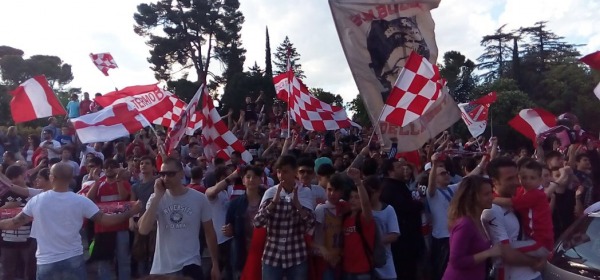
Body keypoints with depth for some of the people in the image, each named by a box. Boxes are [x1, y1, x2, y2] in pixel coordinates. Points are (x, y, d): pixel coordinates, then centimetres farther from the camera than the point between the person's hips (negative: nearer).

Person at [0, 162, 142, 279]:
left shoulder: (37, 200, -7)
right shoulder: (81, 201, -10)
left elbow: (15, 223, 2)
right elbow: (104, 220, -11)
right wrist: (130, 213, -2)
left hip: (46, 263, 1)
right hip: (74, 260, 0)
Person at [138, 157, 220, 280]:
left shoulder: (199, 198, -6)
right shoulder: (156, 198, -2)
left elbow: (209, 233, 1)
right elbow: (143, 230, -15)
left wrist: (215, 264, 3)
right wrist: (157, 196, -18)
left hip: (190, 265, -3)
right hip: (161, 268, 3)